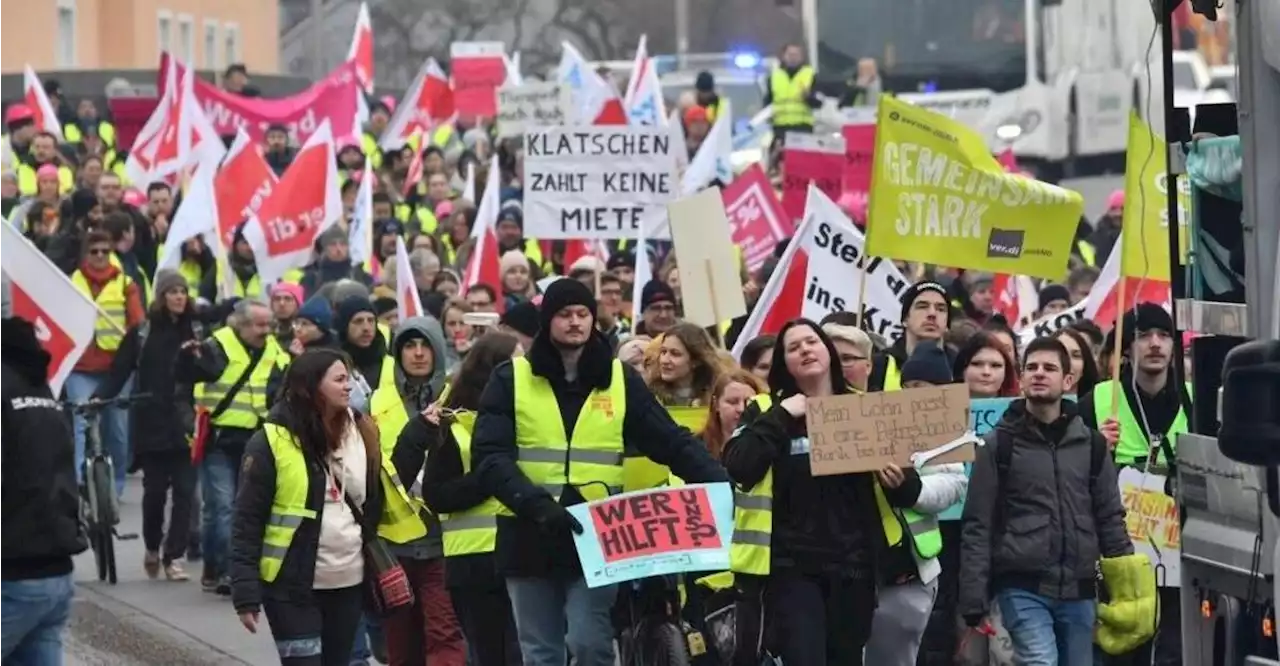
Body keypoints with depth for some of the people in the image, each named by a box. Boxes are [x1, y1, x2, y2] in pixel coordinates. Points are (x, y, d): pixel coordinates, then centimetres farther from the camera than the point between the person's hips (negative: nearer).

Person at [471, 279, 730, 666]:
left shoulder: (621, 380, 6)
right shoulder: (512, 379, 1)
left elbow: (671, 442, 3)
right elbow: (490, 456, -8)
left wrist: (718, 482, -15)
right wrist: (536, 503, -24)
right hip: (530, 537, 0)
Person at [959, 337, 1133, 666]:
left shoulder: (1091, 444, 9)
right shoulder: (999, 444, 1)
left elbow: (1110, 518, 12)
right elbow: (978, 526, -1)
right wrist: (973, 598, -8)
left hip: (1078, 590, 4)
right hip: (1022, 588, -4)